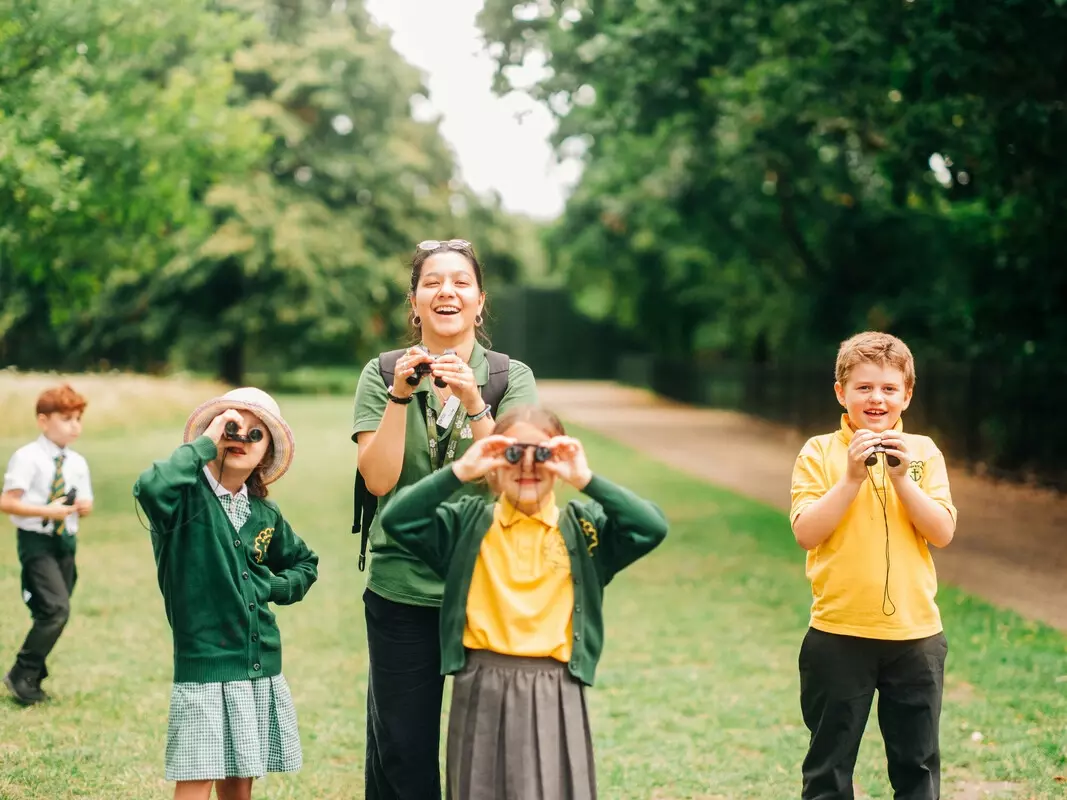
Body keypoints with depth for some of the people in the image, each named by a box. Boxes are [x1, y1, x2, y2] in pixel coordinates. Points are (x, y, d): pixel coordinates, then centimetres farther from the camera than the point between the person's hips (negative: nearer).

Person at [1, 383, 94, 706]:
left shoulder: (77, 463, 7)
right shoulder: (28, 458, -13)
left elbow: (84, 506, 15)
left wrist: (84, 506, -8)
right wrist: (48, 511, -23)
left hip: (66, 541, 7)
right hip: (36, 541, -7)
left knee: (50, 614, 9)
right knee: (56, 609, -17)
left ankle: (31, 681, 22)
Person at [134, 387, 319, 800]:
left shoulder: (265, 514, 10)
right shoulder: (188, 498, -8)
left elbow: (304, 563, 27)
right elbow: (150, 487, -33)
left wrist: (273, 587, 6)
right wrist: (205, 444, -21)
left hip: (261, 669, 6)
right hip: (204, 665, -6)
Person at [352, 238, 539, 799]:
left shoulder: (512, 378, 2)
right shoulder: (383, 373, 4)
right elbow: (378, 479, -6)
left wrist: (472, 401, -22)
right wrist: (401, 395, -16)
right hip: (403, 589, 0)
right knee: (401, 751, 6)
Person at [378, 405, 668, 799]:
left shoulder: (584, 526, 4)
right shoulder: (468, 523, 6)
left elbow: (653, 528, -11)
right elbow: (397, 519, -7)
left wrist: (585, 480, -16)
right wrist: (461, 471, -13)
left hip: (556, 694, -1)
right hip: (482, 692, 1)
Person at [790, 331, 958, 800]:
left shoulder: (923, 452, 3)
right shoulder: (819, 453, -3)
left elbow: (942, 532, -6)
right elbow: (806, 532, -12)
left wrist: (901, 476, -15)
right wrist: (852, 477, -18)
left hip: (915, 635, 2)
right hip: (839, 636, -2)